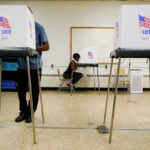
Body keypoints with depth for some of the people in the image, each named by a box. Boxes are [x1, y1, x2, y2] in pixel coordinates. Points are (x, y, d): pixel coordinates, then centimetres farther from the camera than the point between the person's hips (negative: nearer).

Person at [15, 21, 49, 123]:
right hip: (21, 65, 3)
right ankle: (23, 112, 27)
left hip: (34, 65, -3)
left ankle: (30, 113, 22)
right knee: (21, 90, 9)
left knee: (34, 91, 6)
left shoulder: (39, 27, -4)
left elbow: (46, 47, -5)